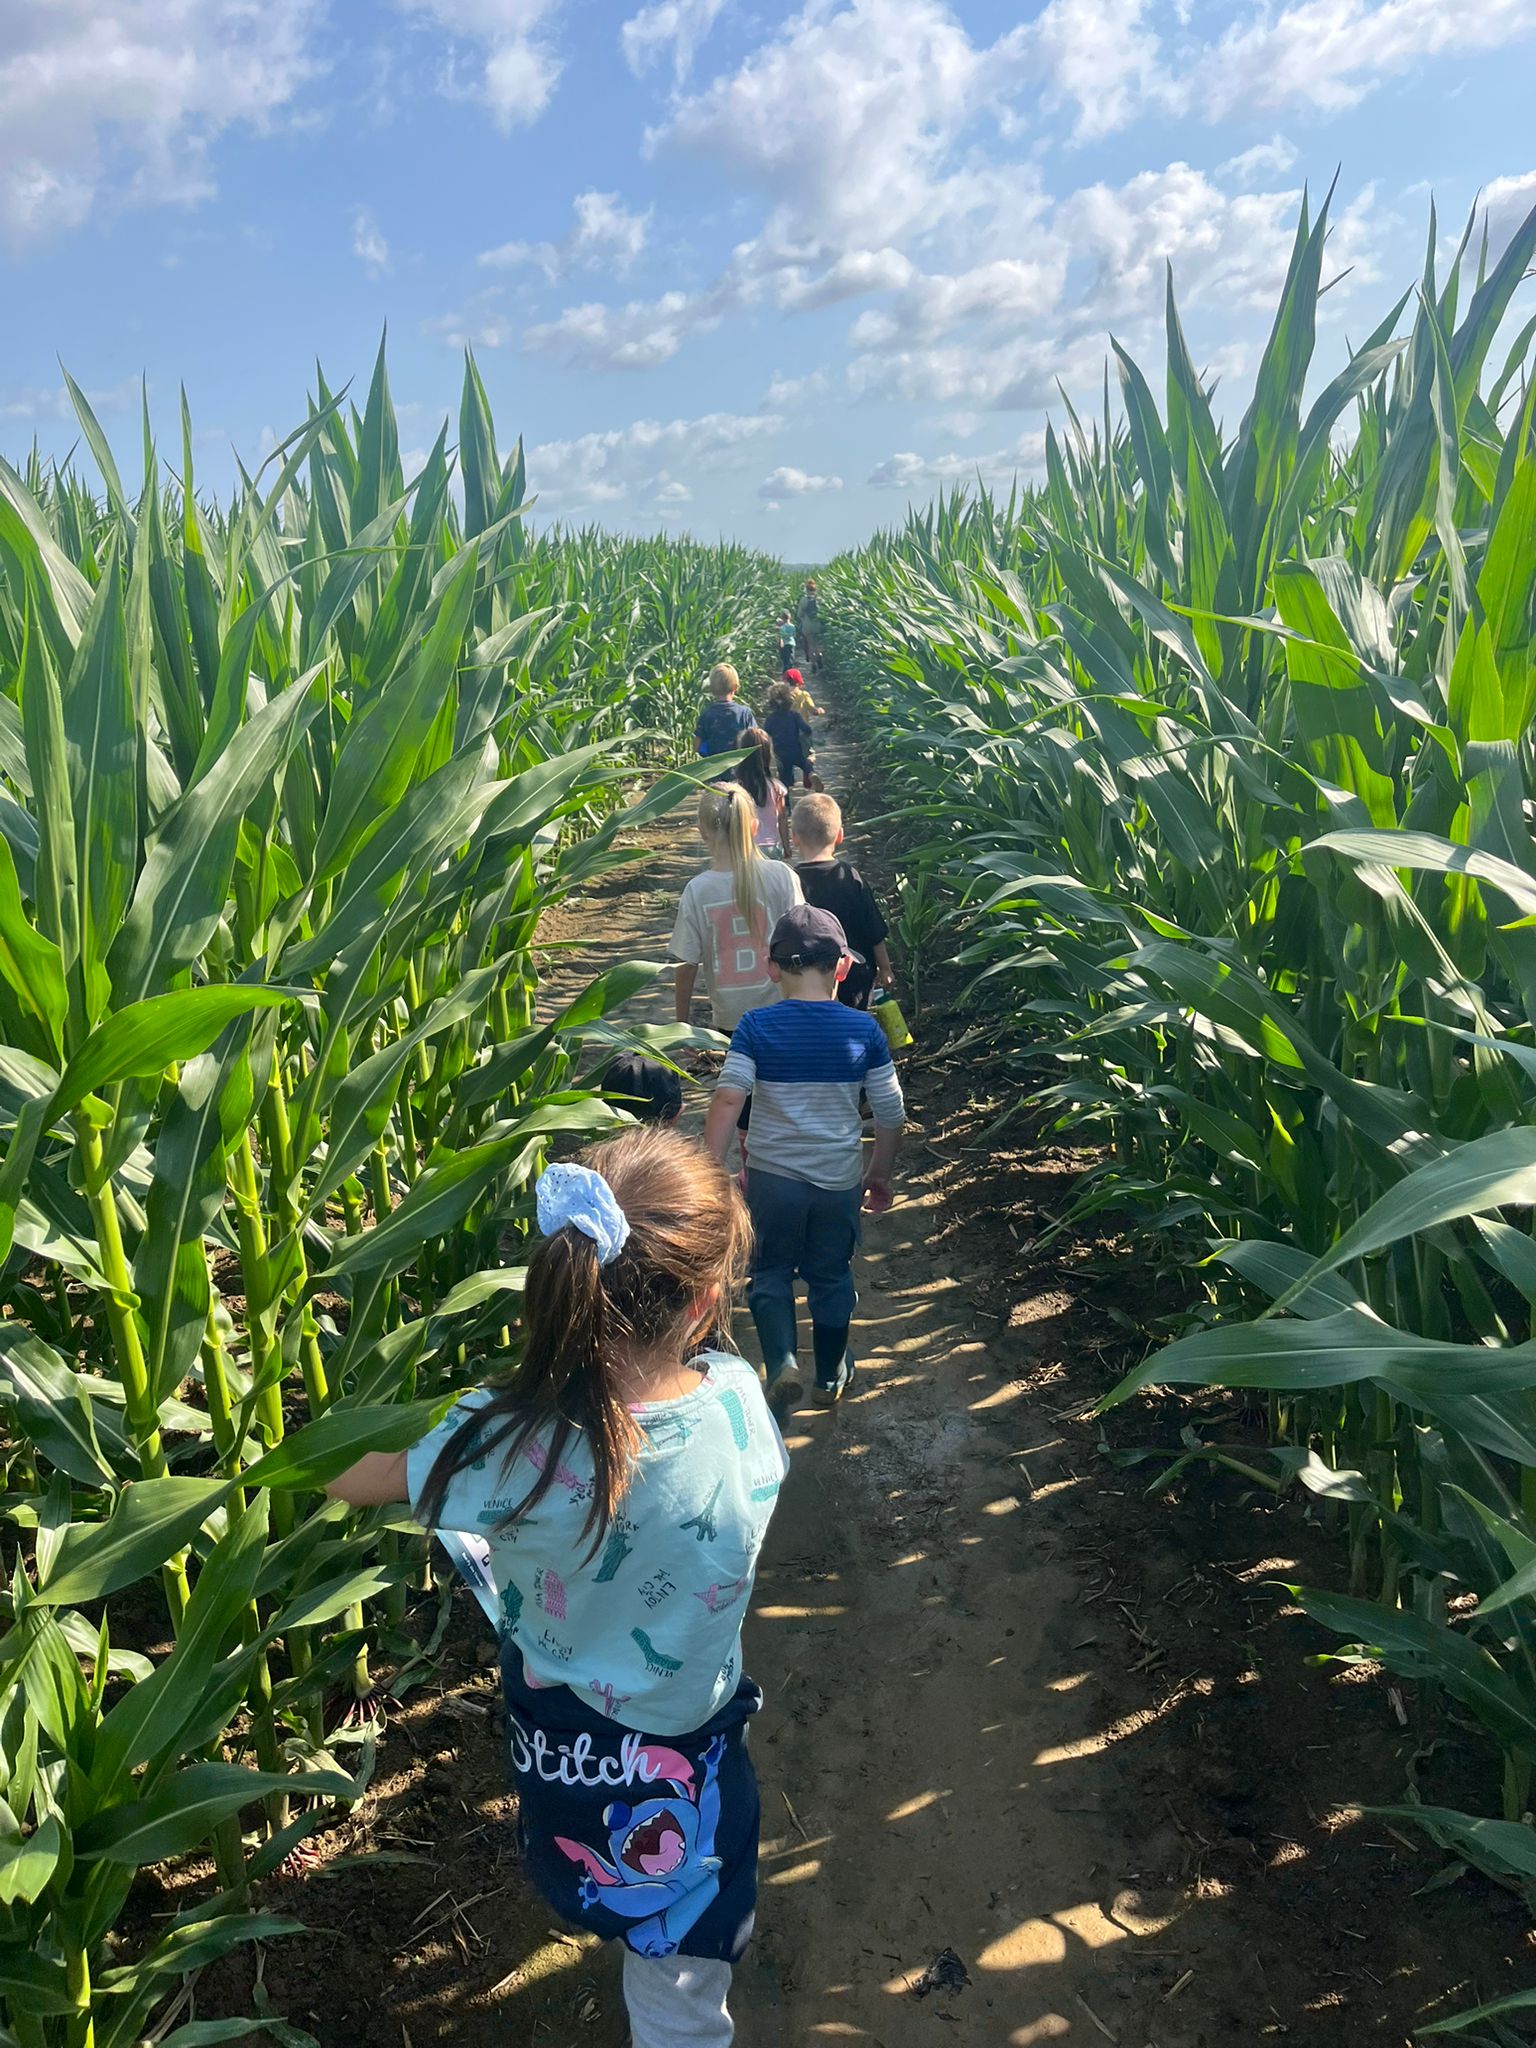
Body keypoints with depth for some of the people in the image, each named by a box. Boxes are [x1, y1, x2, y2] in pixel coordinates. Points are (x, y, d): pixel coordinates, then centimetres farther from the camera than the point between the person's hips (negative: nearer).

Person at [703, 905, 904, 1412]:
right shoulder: (863, 1029, -6)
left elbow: (727, 1099, -22)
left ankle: (782, 1363, 2)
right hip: (839, 1179, 1)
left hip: (771, 1176, -1)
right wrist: (880, 1174, 12)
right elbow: (891, 1114, -3)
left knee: (771, 1273, 20)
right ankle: (831, 1378, 34)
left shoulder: (756, 1026, -11)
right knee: (831, 1277, 20)